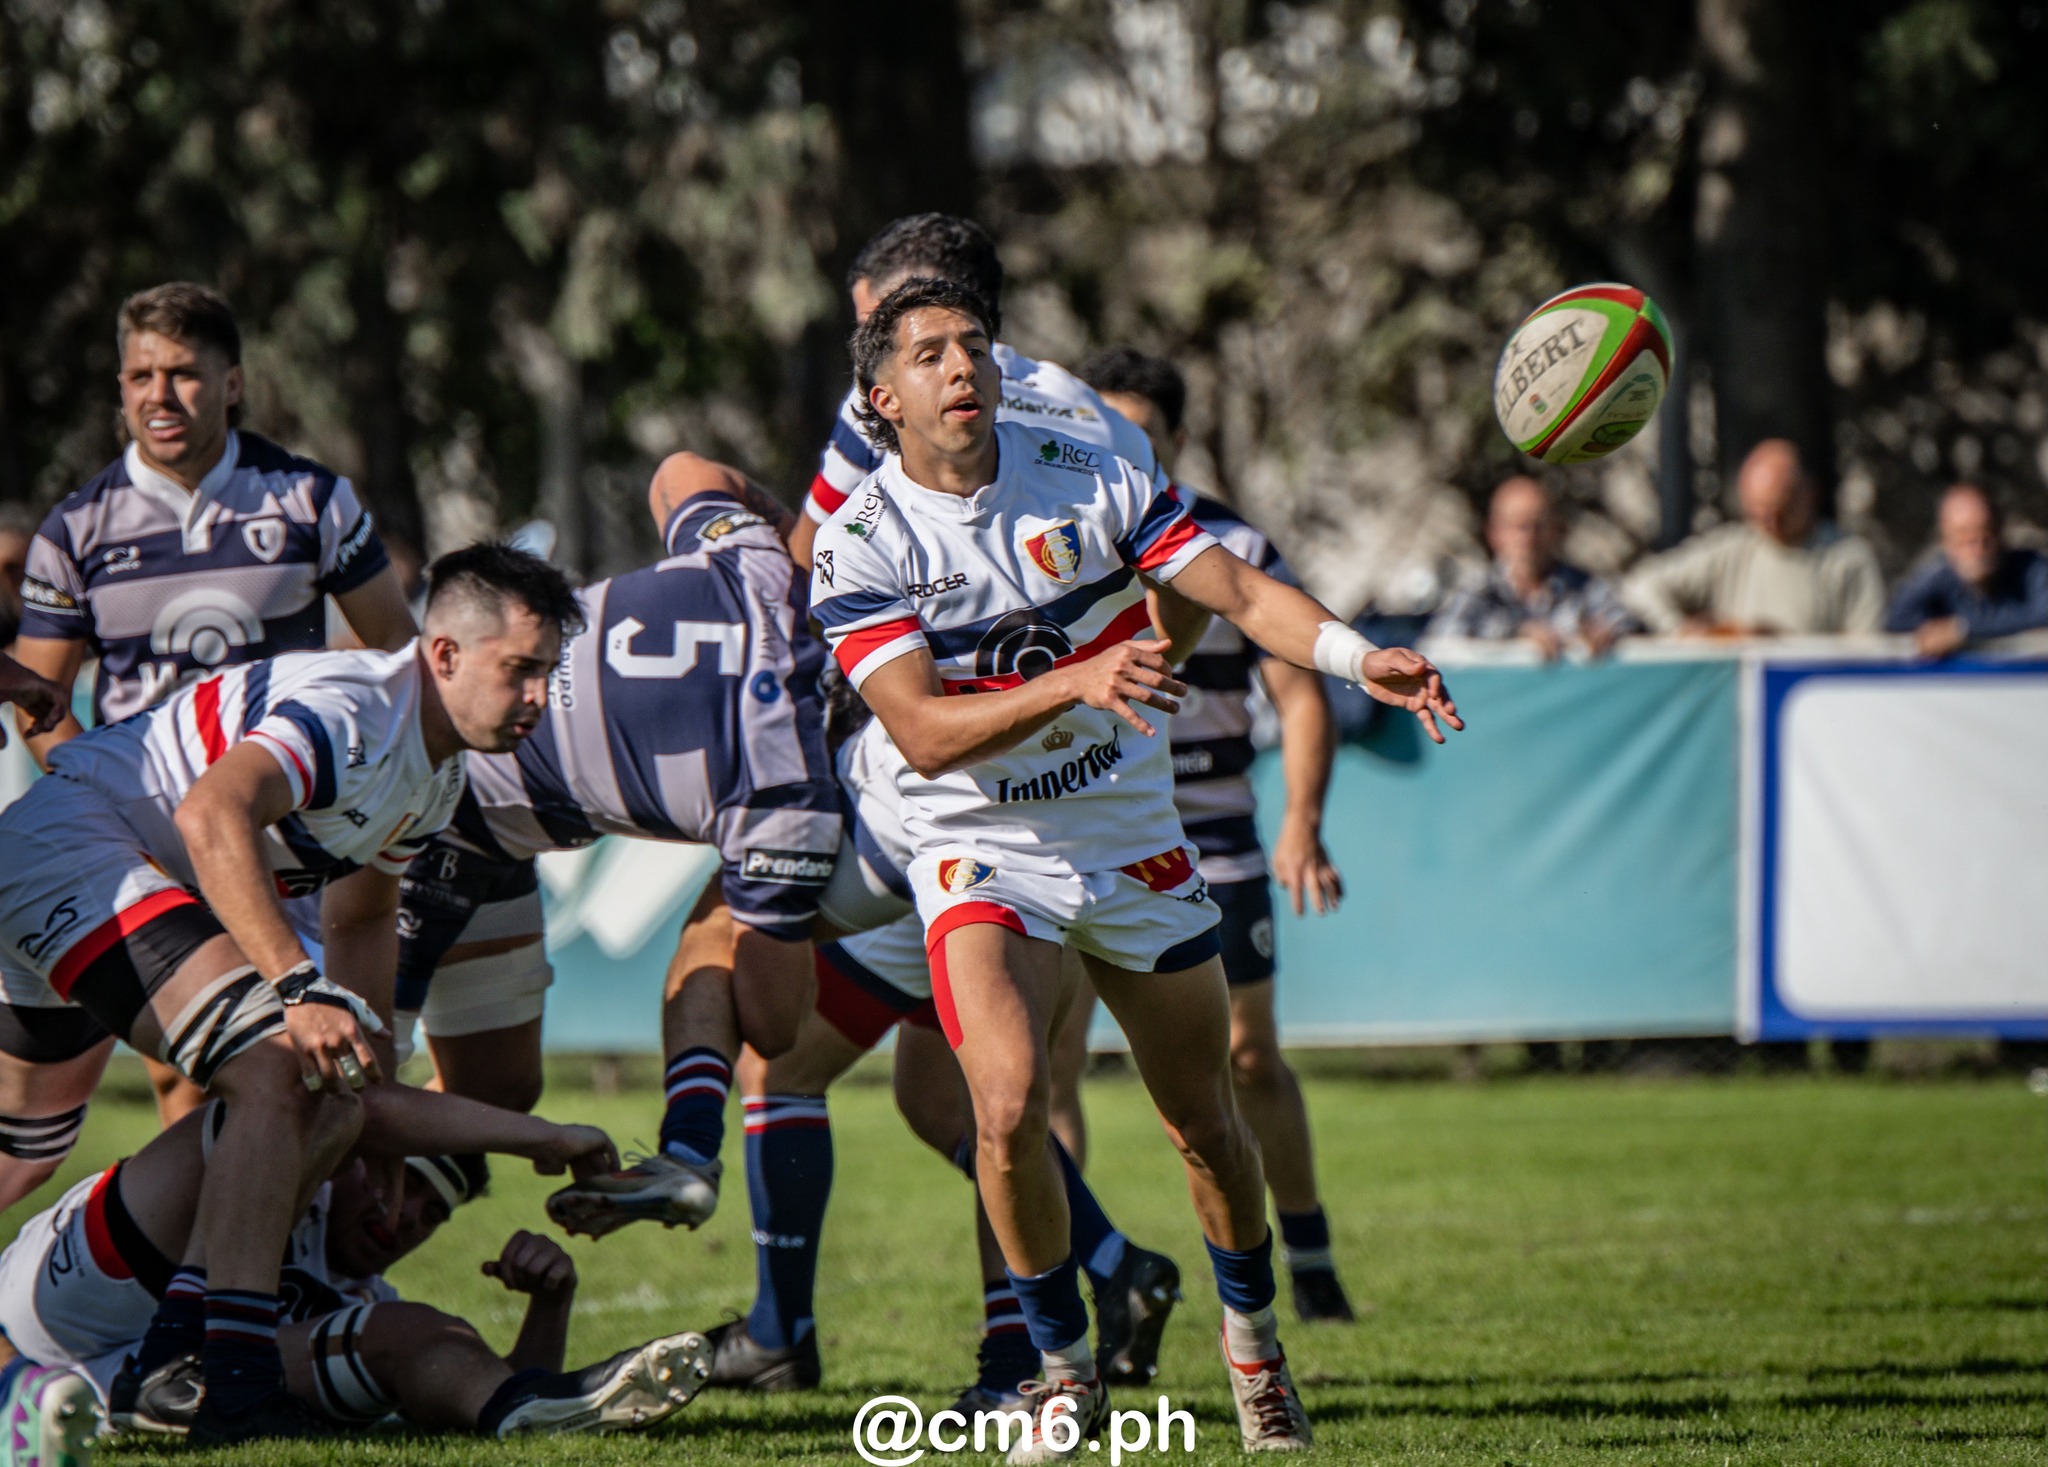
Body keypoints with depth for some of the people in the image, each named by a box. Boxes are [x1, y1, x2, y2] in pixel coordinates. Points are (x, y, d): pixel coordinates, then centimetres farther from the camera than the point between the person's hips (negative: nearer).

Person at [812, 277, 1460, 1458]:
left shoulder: (1089, 482, -5)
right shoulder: (862, 543, -12)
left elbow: (1237, 589, -10)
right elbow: (926, 733, -21)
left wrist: (1360, 657, -29)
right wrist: (1078, 683, -36)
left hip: (1133, 841, 3)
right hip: (984, 859, -3)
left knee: (1205, 1119, 9)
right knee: (1010, 1102, -23)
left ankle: (1254, 1338, 36)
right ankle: (1066, 1370, -2)